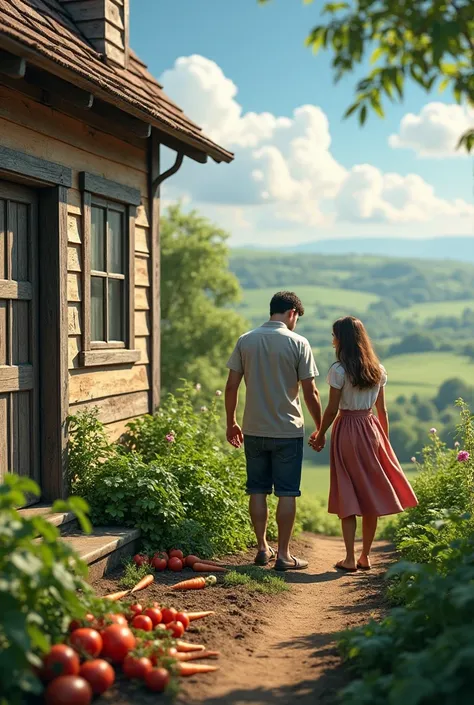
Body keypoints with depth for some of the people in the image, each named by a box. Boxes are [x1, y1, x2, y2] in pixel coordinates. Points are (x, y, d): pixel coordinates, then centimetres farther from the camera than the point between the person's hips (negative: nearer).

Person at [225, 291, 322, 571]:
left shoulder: (246, 341, 1)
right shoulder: (298, 343, -8)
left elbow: (232, 386, 2)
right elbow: (310, 391, -7)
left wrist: (231, 423, 13)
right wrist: (320, 427, 5)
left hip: (254, 430, 3)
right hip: (288, 431, -3)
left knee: (258, 490, 12)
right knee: (287, 493, 5)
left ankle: (263, 548, 20)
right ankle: (283, 554, 9)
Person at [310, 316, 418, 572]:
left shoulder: (339, 370, -11)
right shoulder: (378, 369, 5)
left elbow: (332, 410, -10)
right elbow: (382, 410, 8)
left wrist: (320, 436, 3)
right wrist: (384, 439, 16)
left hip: (346, 430, -4)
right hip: (371, 429, 5)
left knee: (347, 496, 2)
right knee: (372, 494, 10)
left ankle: (350, 558, 3)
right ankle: (365, 556, 17)